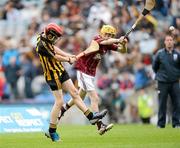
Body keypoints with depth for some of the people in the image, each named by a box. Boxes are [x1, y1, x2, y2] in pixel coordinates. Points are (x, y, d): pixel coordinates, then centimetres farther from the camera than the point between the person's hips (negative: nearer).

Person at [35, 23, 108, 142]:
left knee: (74, 92, 10)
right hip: (53, 75, -10)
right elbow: (56, 57, -17)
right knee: (59, 102, -5)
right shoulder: (42, 45, -26)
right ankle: (52, 131, 5)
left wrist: (69, 56, 8)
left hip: (60, 71, 10)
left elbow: (54, 48, 16)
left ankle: (91, 116, 15)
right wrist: (69, 60, -1)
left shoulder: (45, 38, 2)